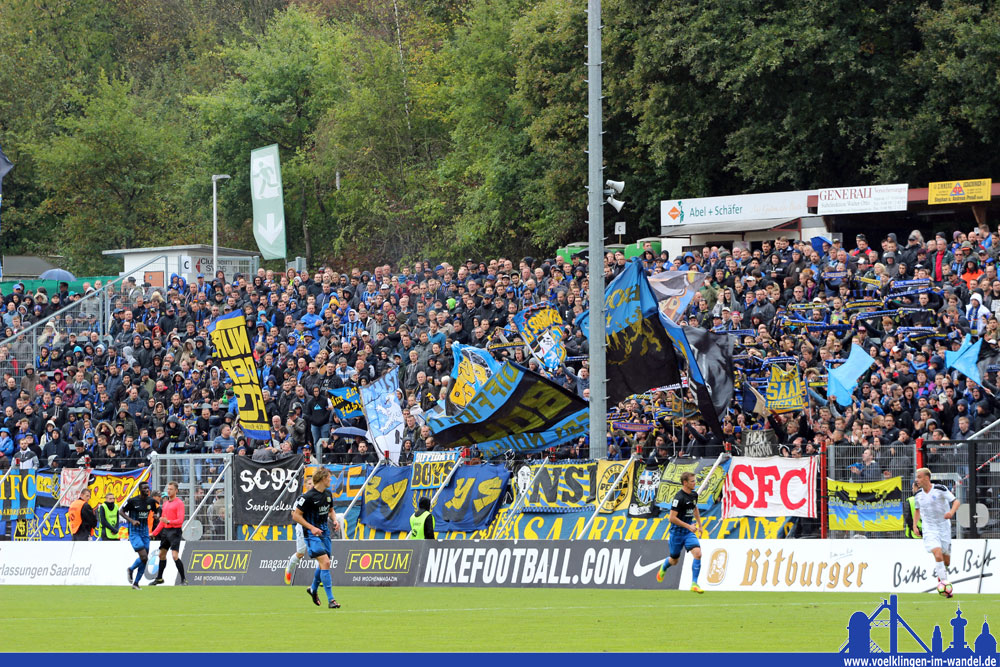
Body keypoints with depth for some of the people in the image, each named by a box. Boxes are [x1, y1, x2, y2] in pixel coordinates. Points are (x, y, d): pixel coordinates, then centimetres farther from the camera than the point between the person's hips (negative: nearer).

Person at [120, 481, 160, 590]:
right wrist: (132, 521, -17)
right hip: (134, 532, -6)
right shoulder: (132, 501, -11)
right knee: (143, 557, -17)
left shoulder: (151, 501, 3)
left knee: (144, 560, 4)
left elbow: (156, 511, 20)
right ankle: (131, 569, 13)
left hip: (145, 532, 6)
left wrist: (156, 515, -5)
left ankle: (135, 583, 17)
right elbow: (121, 512, -3)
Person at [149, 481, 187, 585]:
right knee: (162, 555, 13)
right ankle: (159, 578, 25)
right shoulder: (165, 503, 17)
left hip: (174, 531, -8)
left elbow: (180, 520, -16)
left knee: (175, 556, -15)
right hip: (165, 531, 8)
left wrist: (169, 521, -30)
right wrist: (154, 533, 20)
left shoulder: (179, 503, -7)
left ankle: (183, 579, -9)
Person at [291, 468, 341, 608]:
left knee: (324, 564, 14)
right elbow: (296, 515, -13)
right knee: (325, 562, -17)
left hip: (324, 533, 8)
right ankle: (330, 600, -18)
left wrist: (335, 520, 4)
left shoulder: (328, 494, 8)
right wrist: (311, 528, -20)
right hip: (312, 534, -8)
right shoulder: (308, 496, -17)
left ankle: (313, 589, 41)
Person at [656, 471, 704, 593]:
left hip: (689, 532, 5)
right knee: (674, 560, 11)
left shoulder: (694, 495, 4)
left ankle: (694, 584, -12)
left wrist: (699, 525, 22)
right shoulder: (679, 497, -20)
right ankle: (663, 568, 49)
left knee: (697, 554, -16)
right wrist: (689, 526, -22)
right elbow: (672, 518, -23)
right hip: (677, 532, -5)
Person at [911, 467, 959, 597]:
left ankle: (940, 574, 39)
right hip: (929, 530, 1)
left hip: (944, 527, -1)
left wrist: (952, 512, -32)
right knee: (938, 555, -21)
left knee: (946, 561, 7)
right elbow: (917, 509, 20)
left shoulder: (940, 489, -11)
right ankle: (944, 583, -19)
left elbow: (956, 501, -11)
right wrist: (915, 526, 8)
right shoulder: (919, 494, 2)